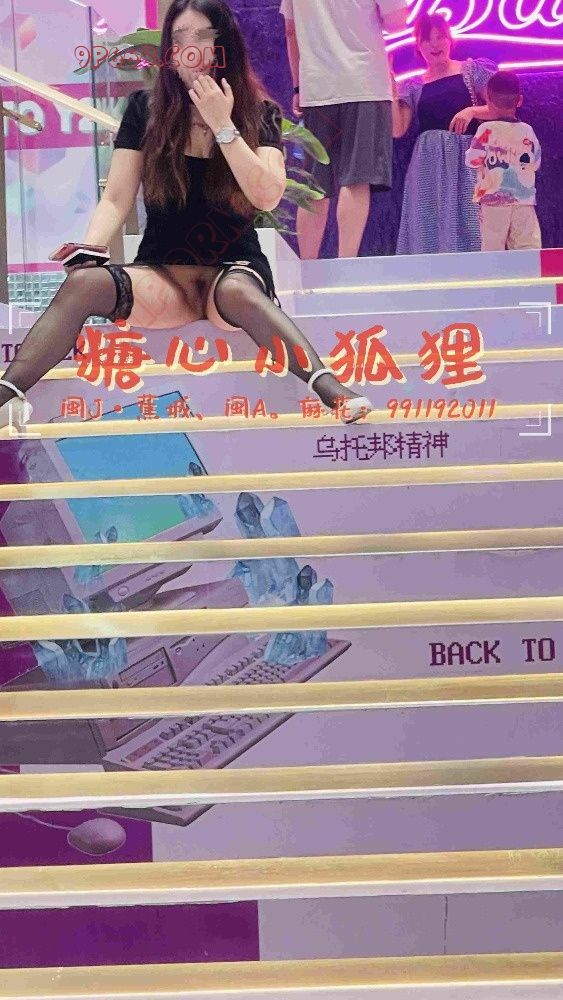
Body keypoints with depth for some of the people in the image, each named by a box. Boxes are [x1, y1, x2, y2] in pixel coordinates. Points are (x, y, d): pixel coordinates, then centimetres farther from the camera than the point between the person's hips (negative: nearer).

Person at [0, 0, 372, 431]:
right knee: (85, 282, -30)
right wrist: (90, 247, -18)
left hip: (235, 267, -1)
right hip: (162, 273, 1)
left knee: (235, 292, -39)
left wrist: (223, 126, -16)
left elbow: (268, 197, -12)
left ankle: (331, 388, -53)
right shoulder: (146, 109, 5)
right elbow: (117, 200, 0)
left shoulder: (259, 114, 3)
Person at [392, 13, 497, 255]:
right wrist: (389, 84, -2)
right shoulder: (413, 87, 13)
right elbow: (397, 130, 1)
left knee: (469, 220, -10)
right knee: (429, 226, -6)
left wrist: (472, 110, -13)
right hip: (429, 164, 2)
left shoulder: (472, 70, 9)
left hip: (466, 158, -2)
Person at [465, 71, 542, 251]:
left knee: (493, 248, -1)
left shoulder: (487, 129, -6)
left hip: (493, 199, -3)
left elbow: (473, 160, -6)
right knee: (528, 246, 2)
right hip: (524, 200, 3)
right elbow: (535, 163, 11)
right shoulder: (527, 130, 4)